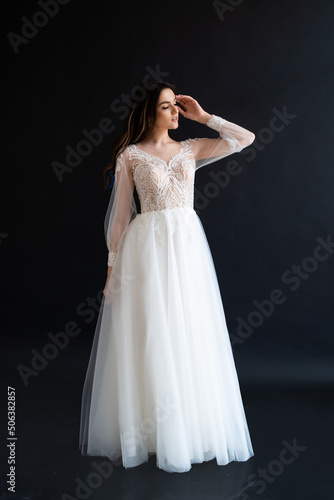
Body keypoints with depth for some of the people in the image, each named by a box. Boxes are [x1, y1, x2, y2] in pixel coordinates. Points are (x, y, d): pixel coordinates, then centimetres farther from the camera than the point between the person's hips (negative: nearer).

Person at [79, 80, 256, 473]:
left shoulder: (191, 149, 14)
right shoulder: (130, 155, 4)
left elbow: (245, 138, 9)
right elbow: (120, 214, 2)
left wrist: (202, 116, 10)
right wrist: (113, 265, 0)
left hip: (188, 246, 3)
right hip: (147, 248, -3)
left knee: (190, 334, 7)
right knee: (151, 335, 0)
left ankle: (193, 428, 23)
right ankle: (148, 432, 17)